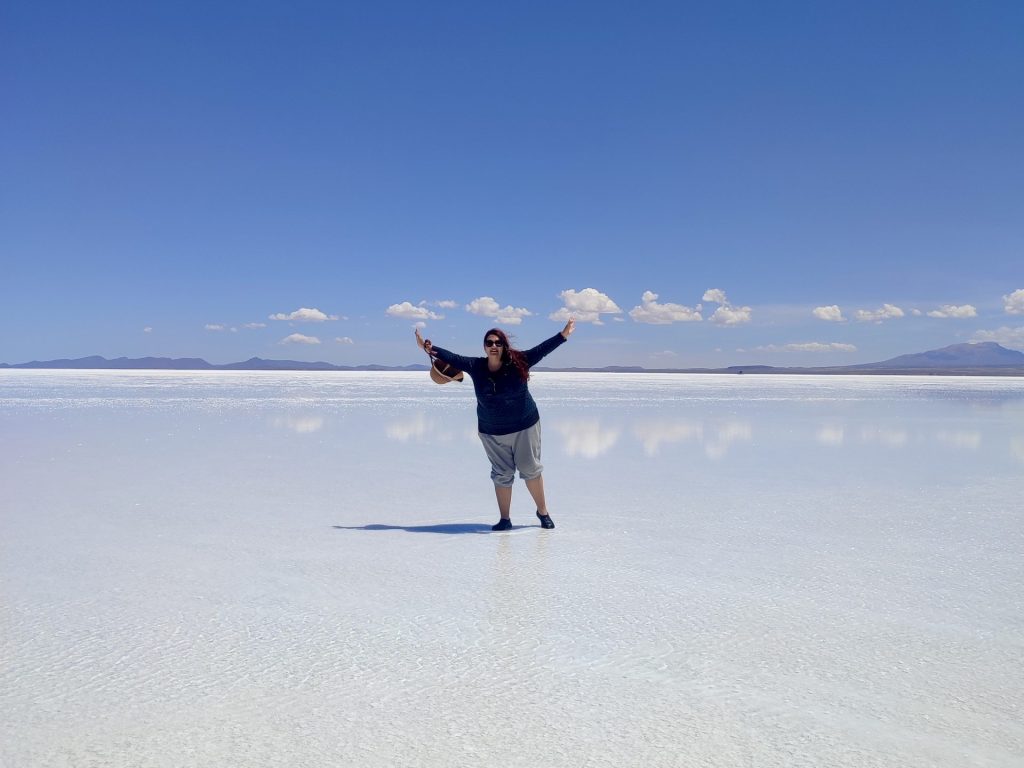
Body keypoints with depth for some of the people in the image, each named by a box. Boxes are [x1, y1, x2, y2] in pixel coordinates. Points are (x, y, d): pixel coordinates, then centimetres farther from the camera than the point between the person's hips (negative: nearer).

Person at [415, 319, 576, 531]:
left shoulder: (518, 362, -9)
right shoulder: (476, 366, -4)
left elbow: (541, 350, -13)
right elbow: (453, 358, -1)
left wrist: (564, 335, -19)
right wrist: (429, 349, -6)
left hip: (525, 427, -1)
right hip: (492, 433, 2)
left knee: (531, 470, 8)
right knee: (502, 475, 7)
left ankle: (543, 511, 24)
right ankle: (505, 519, 17)